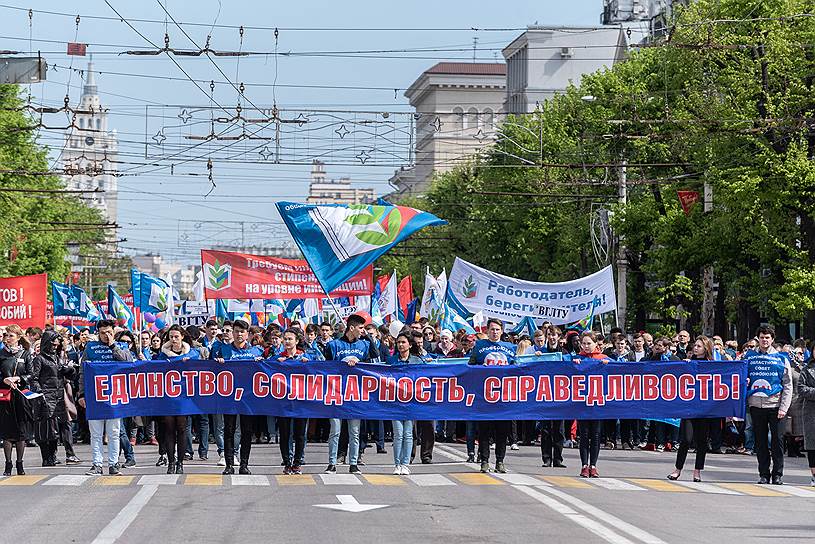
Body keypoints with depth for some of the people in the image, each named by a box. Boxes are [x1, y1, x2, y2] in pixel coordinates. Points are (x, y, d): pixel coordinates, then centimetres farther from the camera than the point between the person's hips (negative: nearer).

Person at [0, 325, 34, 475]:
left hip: (21, 394, 0)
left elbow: (31, 375, 2)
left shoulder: (25, 354, 6)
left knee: (22, 431, 2)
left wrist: (18, 379, -12)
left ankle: (20, 464, 11)